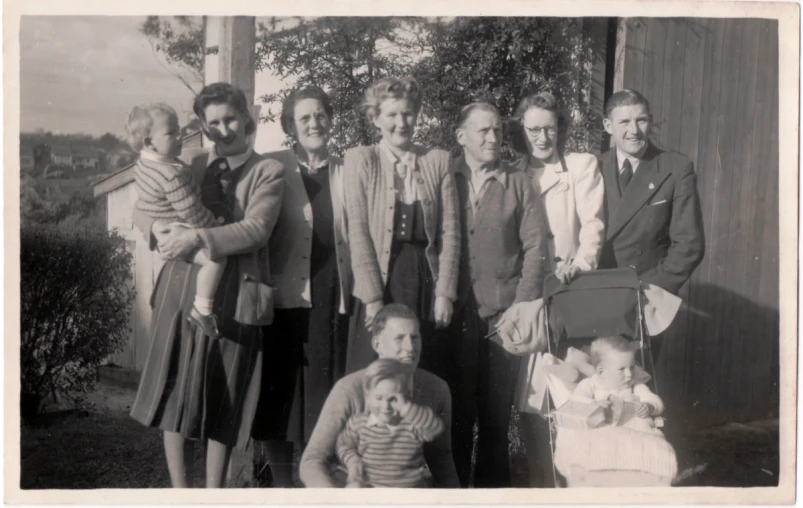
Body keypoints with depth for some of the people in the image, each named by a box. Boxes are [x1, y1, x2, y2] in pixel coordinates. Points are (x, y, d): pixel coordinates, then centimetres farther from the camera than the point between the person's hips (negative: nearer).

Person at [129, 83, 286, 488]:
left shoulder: (268, 171, 3)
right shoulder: (188, 162, 13)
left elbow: (256, 229, -11)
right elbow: (140, 208, 15)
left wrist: (197, 237, -21)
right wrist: (157, 226, -8)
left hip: (235, 296, -2)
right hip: (182, 289, 3)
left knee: (223, 407, 6)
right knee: (175, 398, 5)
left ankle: (214, 493, 20)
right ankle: (180, 493, 18)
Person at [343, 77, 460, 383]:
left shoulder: (438, 161, 9)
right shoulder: (360, 160, 4)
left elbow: (450, 231, 6)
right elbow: (358, 231, -3)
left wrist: (444, 293, -2)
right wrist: (372, 297, -10)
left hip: (427, 283, 2)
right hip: (381, 280, -2)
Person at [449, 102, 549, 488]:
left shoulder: (518, 184, 9)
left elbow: (536, 248, 4)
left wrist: (521, 306, -5)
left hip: (502, 315, 0)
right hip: (453, 313, 0)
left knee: (496, 413, 5)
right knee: (454, 412, 3)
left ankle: (493, 485, 19)